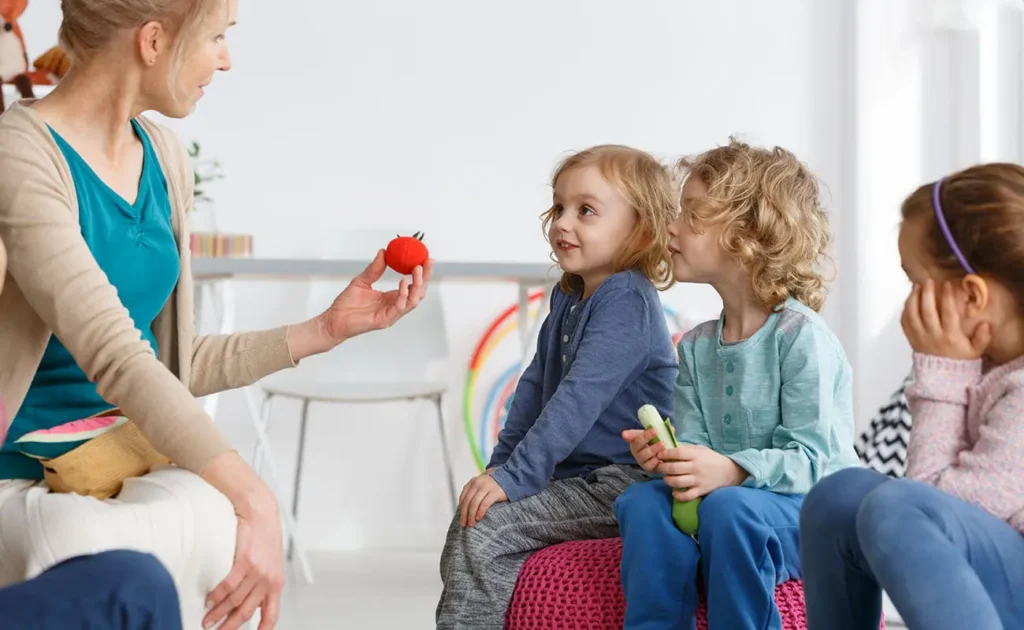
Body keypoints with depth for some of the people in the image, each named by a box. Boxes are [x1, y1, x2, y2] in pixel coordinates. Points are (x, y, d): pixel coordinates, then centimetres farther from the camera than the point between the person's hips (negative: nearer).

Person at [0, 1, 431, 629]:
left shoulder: (164, 159, 10)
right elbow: (112, 353, -26)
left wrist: (326, 330, 15)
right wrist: (252, 496, -34)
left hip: (141, 474, 6)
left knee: (216, 519, -31)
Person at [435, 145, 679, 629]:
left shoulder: (626, 301, -17)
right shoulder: (569, 300, 14)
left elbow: (579, 398, -24)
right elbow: (535, 387, 17)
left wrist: (516, 477, -26)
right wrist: (501, 464, 8)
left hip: (620, 485, -9)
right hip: (575, 478, 9)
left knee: (482, 529, -18)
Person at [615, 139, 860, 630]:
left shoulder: (800, 335, -11)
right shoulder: (697, 346, 12)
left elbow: (813, 458, -17)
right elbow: (695, 440, 9)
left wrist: (731, 471, -33)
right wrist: (665, 455, -15)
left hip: (812, 510, -6)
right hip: (718, 493, 6)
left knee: (728, 507, -36)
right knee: (642, 502, -22)